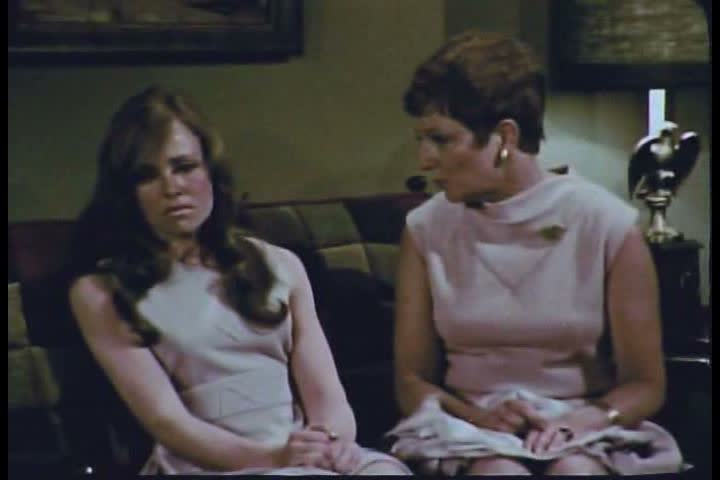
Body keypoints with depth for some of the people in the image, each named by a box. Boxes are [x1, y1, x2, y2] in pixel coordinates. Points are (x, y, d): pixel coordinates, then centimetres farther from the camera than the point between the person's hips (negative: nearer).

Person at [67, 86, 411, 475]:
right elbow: (165, 418, -4)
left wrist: (334, 444, -14)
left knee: (385, 470, -30)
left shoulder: (279, 265, 18)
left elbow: (326, 392, 9)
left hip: (310, 458, 4)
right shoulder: (100, 292, 6)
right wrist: (267, 457, -19)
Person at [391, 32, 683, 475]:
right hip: (471, 434, 1)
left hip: (587, 436, 0)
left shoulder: (607, 225, -5)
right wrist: (477, 416, -16)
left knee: (574, 469, -33)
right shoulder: (426, 229, 2)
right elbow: (412, 380, 5)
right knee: (499, 469, -33)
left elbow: (645, 385, 0)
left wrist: (581, 422, -20)